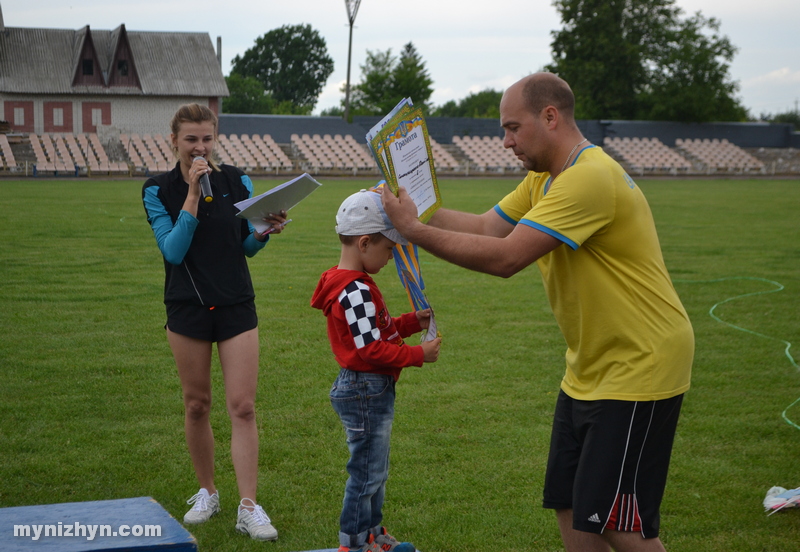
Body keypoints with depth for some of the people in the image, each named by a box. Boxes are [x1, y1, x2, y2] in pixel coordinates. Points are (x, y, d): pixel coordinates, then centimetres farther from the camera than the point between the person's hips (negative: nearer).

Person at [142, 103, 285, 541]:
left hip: (236, 306, 1)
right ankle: (207, 492, 27)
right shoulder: (158, 190, -3)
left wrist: (265, 230, -15)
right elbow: (173, 250, -14)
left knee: (242, 406, -6)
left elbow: (247, 246, 7)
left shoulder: (236, 181, 2)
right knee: (197, 404, 9)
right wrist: (193, 193, -19)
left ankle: (248, 508, -5)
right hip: (187, 308, 0)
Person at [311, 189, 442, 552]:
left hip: (373, 390, 11)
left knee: (375, 468, 20)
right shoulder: (356, 291, -21)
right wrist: (419, 354, -19)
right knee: (367, 471, 0)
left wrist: (413, 322, 8)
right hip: (365, 389, -11)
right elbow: (371, 349, -24)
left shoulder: (354, 286, 12)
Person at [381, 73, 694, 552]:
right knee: (570, 508, 11)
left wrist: (414, 230, -21)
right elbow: (488, 227, 5)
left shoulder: (589, 178, -24)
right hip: (589, 370, 10)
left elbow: (504, 258, -27)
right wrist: (413, 205, -6)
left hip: (639, 368, -10)